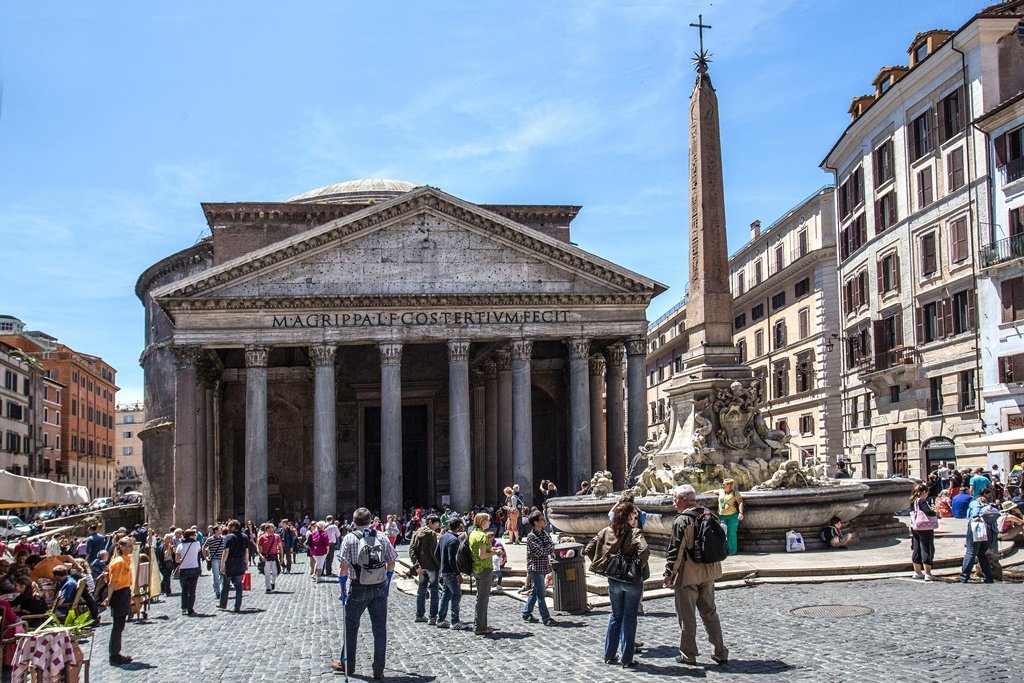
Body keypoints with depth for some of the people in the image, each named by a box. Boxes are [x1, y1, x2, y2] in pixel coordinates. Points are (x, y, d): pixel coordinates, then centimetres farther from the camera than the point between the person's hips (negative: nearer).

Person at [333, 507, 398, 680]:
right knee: (380, 629, 8)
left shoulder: (349, 538, -7)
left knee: (351, 627, 16)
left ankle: (348, 665, 28)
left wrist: (343, 589, -1)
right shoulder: (381, 536, 2)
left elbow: (344, 566, -11)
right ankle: (378, 670, 11)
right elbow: (391, 563, 5)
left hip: (359, 589, -2)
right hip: (380, 589, 2)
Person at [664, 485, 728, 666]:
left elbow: (676, 550, -17)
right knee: (709, 612, 15)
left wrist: (669, 573, -9)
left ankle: (688, 655, 10)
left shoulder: (681, 521, -17)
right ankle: (720, 652, 17)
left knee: (686, 616, 4)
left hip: (688, 574, -7)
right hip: (708, 572, 7)